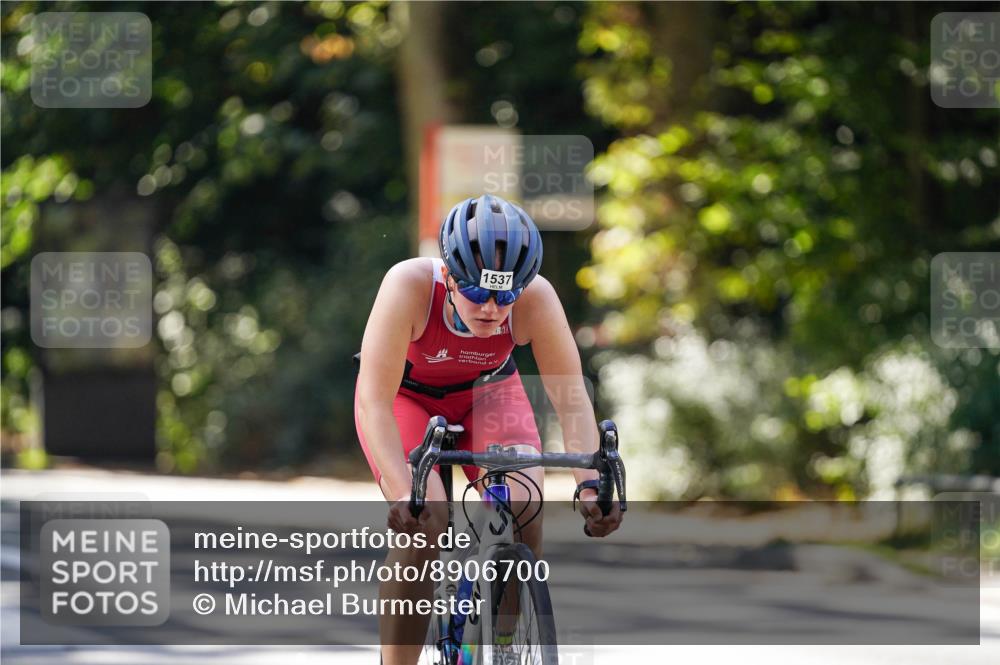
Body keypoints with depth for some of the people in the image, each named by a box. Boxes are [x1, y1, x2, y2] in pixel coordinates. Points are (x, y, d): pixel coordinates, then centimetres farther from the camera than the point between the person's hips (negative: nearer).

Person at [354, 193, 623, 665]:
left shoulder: (536, 299, -32)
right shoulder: (409, 287, -38)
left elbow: (571, 398, -29)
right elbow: (374, 402, -41)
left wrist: (590, 483, -44)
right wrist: (403, 495, -52)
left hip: (486, 391, 2)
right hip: (405, 394, -2)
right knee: (421, 523, -26)